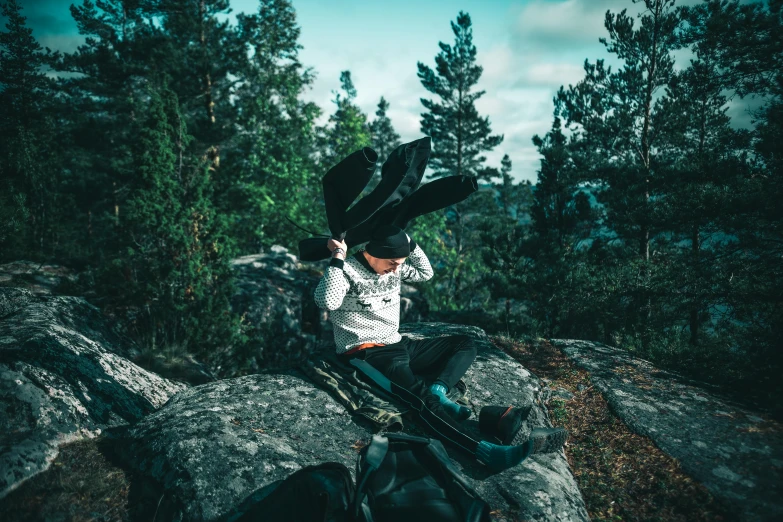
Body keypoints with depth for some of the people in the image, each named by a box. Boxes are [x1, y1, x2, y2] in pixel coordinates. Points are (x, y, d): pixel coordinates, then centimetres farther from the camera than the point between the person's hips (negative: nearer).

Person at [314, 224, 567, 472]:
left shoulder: (393, 268, 10)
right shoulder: (347, 270, -11)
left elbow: (425, 273, 19)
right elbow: (327, 302, -29)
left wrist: (409, 243, 7)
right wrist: (338, 256, -25)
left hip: (398, 346, 9)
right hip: (365, 353, -9)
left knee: (466, 343, 6)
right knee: (420, 394, -35)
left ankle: (438, 391, -21)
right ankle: (486, 450, -51)